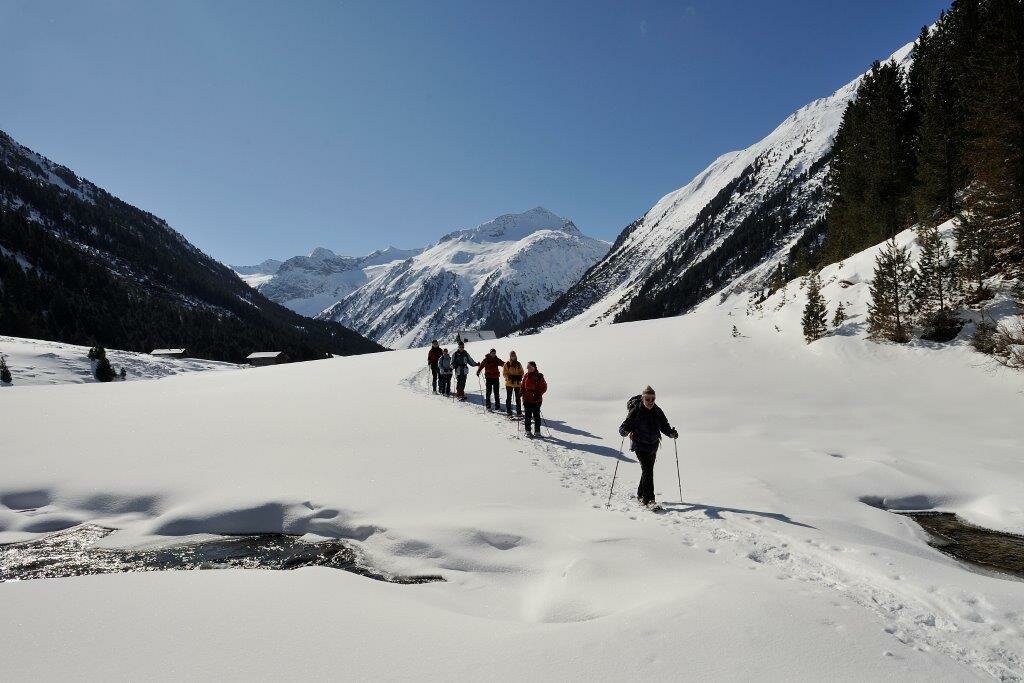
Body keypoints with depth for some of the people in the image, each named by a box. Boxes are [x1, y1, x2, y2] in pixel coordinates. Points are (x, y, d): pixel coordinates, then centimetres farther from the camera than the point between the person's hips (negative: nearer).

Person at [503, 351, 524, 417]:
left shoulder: (518, 364, 6)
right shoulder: (507, 364, -2)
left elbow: (521, 373, 11)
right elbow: (504, 373, -3)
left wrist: (519, 378, -7)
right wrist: (510, 378, -17)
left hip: (517, 383, 2)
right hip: (509, 383, -2)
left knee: (518, 398, 5)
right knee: (509, 398, 3)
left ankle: (519, 412, 13)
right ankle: (509, 412, 9)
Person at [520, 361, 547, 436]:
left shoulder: (539, 376, -6)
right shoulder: (526, 376, 7)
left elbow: (544, 387, -4)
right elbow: (523, 387, 14)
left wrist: (538, 394, -14)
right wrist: (522, 394, 1)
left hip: (536, 400, -3)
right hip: (527, 399, 3)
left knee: (536, 416, 3)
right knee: (528, 416, 6)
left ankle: (537, 431, 13)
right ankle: (528, 431, 16)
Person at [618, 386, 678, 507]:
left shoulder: (657, 411, 0)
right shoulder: (635, 411, -13)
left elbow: (664, 427, 3)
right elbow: (623, 427, -15)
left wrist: (671, 433, -17)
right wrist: (627, 432, -37)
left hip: (653, 445, 5)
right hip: (640, 445, -5)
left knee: (648, 470, 15)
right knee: (647, 470, -17)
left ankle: (641, 495, 34)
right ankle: (649, 499, -16)